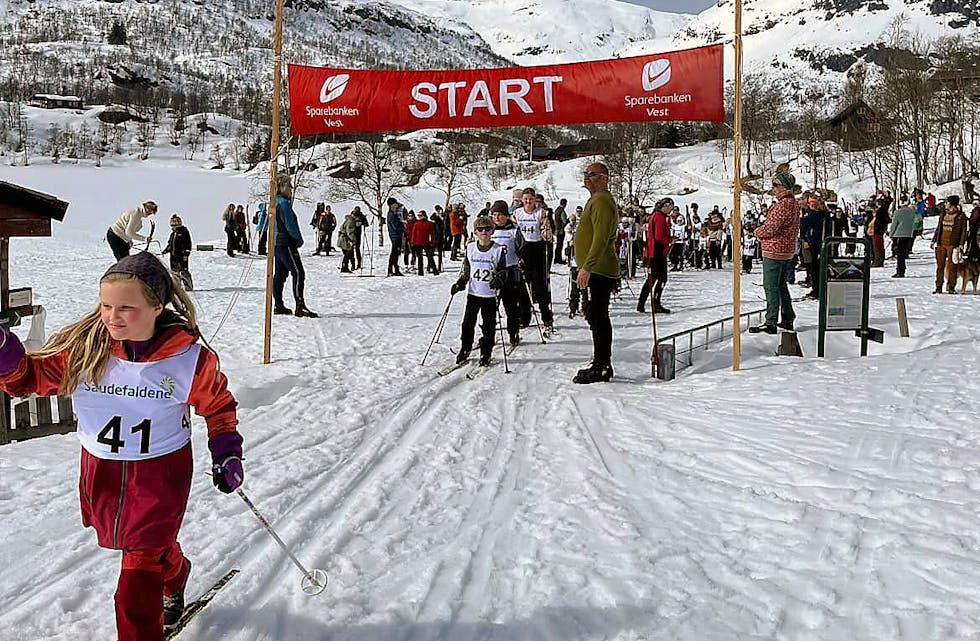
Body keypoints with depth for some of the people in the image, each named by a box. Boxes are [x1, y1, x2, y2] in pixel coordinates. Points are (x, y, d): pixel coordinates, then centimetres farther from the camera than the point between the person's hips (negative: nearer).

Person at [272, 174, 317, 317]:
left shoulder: (275, 202, 15)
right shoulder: (283, 203, -16)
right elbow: (290, 224, -19)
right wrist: (299, 239, -6)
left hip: (277, 243, 11)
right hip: (286, 244, -11)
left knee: (280, 273, 13)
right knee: (298, 273, -11)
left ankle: (278, 305, 16)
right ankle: (300, 306, -15)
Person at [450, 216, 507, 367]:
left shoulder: (498, 250, -3)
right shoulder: (470, 248, 3)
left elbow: (503, 271, 0)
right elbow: (465, 270, 13)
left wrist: (498, 281, -20)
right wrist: (459, 284, 1)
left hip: (490, 294, -2)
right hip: (473, 292, 2)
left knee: (488, 325, 2)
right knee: (468, 323, 3)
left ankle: (486, 354, 13)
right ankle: (464, 350, 18)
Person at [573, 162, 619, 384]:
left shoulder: (601, 202, -14)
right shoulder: (598, 200, 21)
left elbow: (601, 239, -23)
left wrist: (586, 268, -26)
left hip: (598, 271, -11)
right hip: (599, 271, 11)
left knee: (597, 318, -9)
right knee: (598, 318, 14)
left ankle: (602, 367, -5)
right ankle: (602, 365, 21)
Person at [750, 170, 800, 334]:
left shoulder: (782, 205, -21)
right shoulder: (794, 204, 12)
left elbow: (769, 229, -23)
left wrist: (757, 231, -1)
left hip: (774, 251, -10)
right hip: (787, 251, 10)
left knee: (771, 287, -5)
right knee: (782, 285, 18)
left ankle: (771, 323, -3)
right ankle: (788, 319, 23)